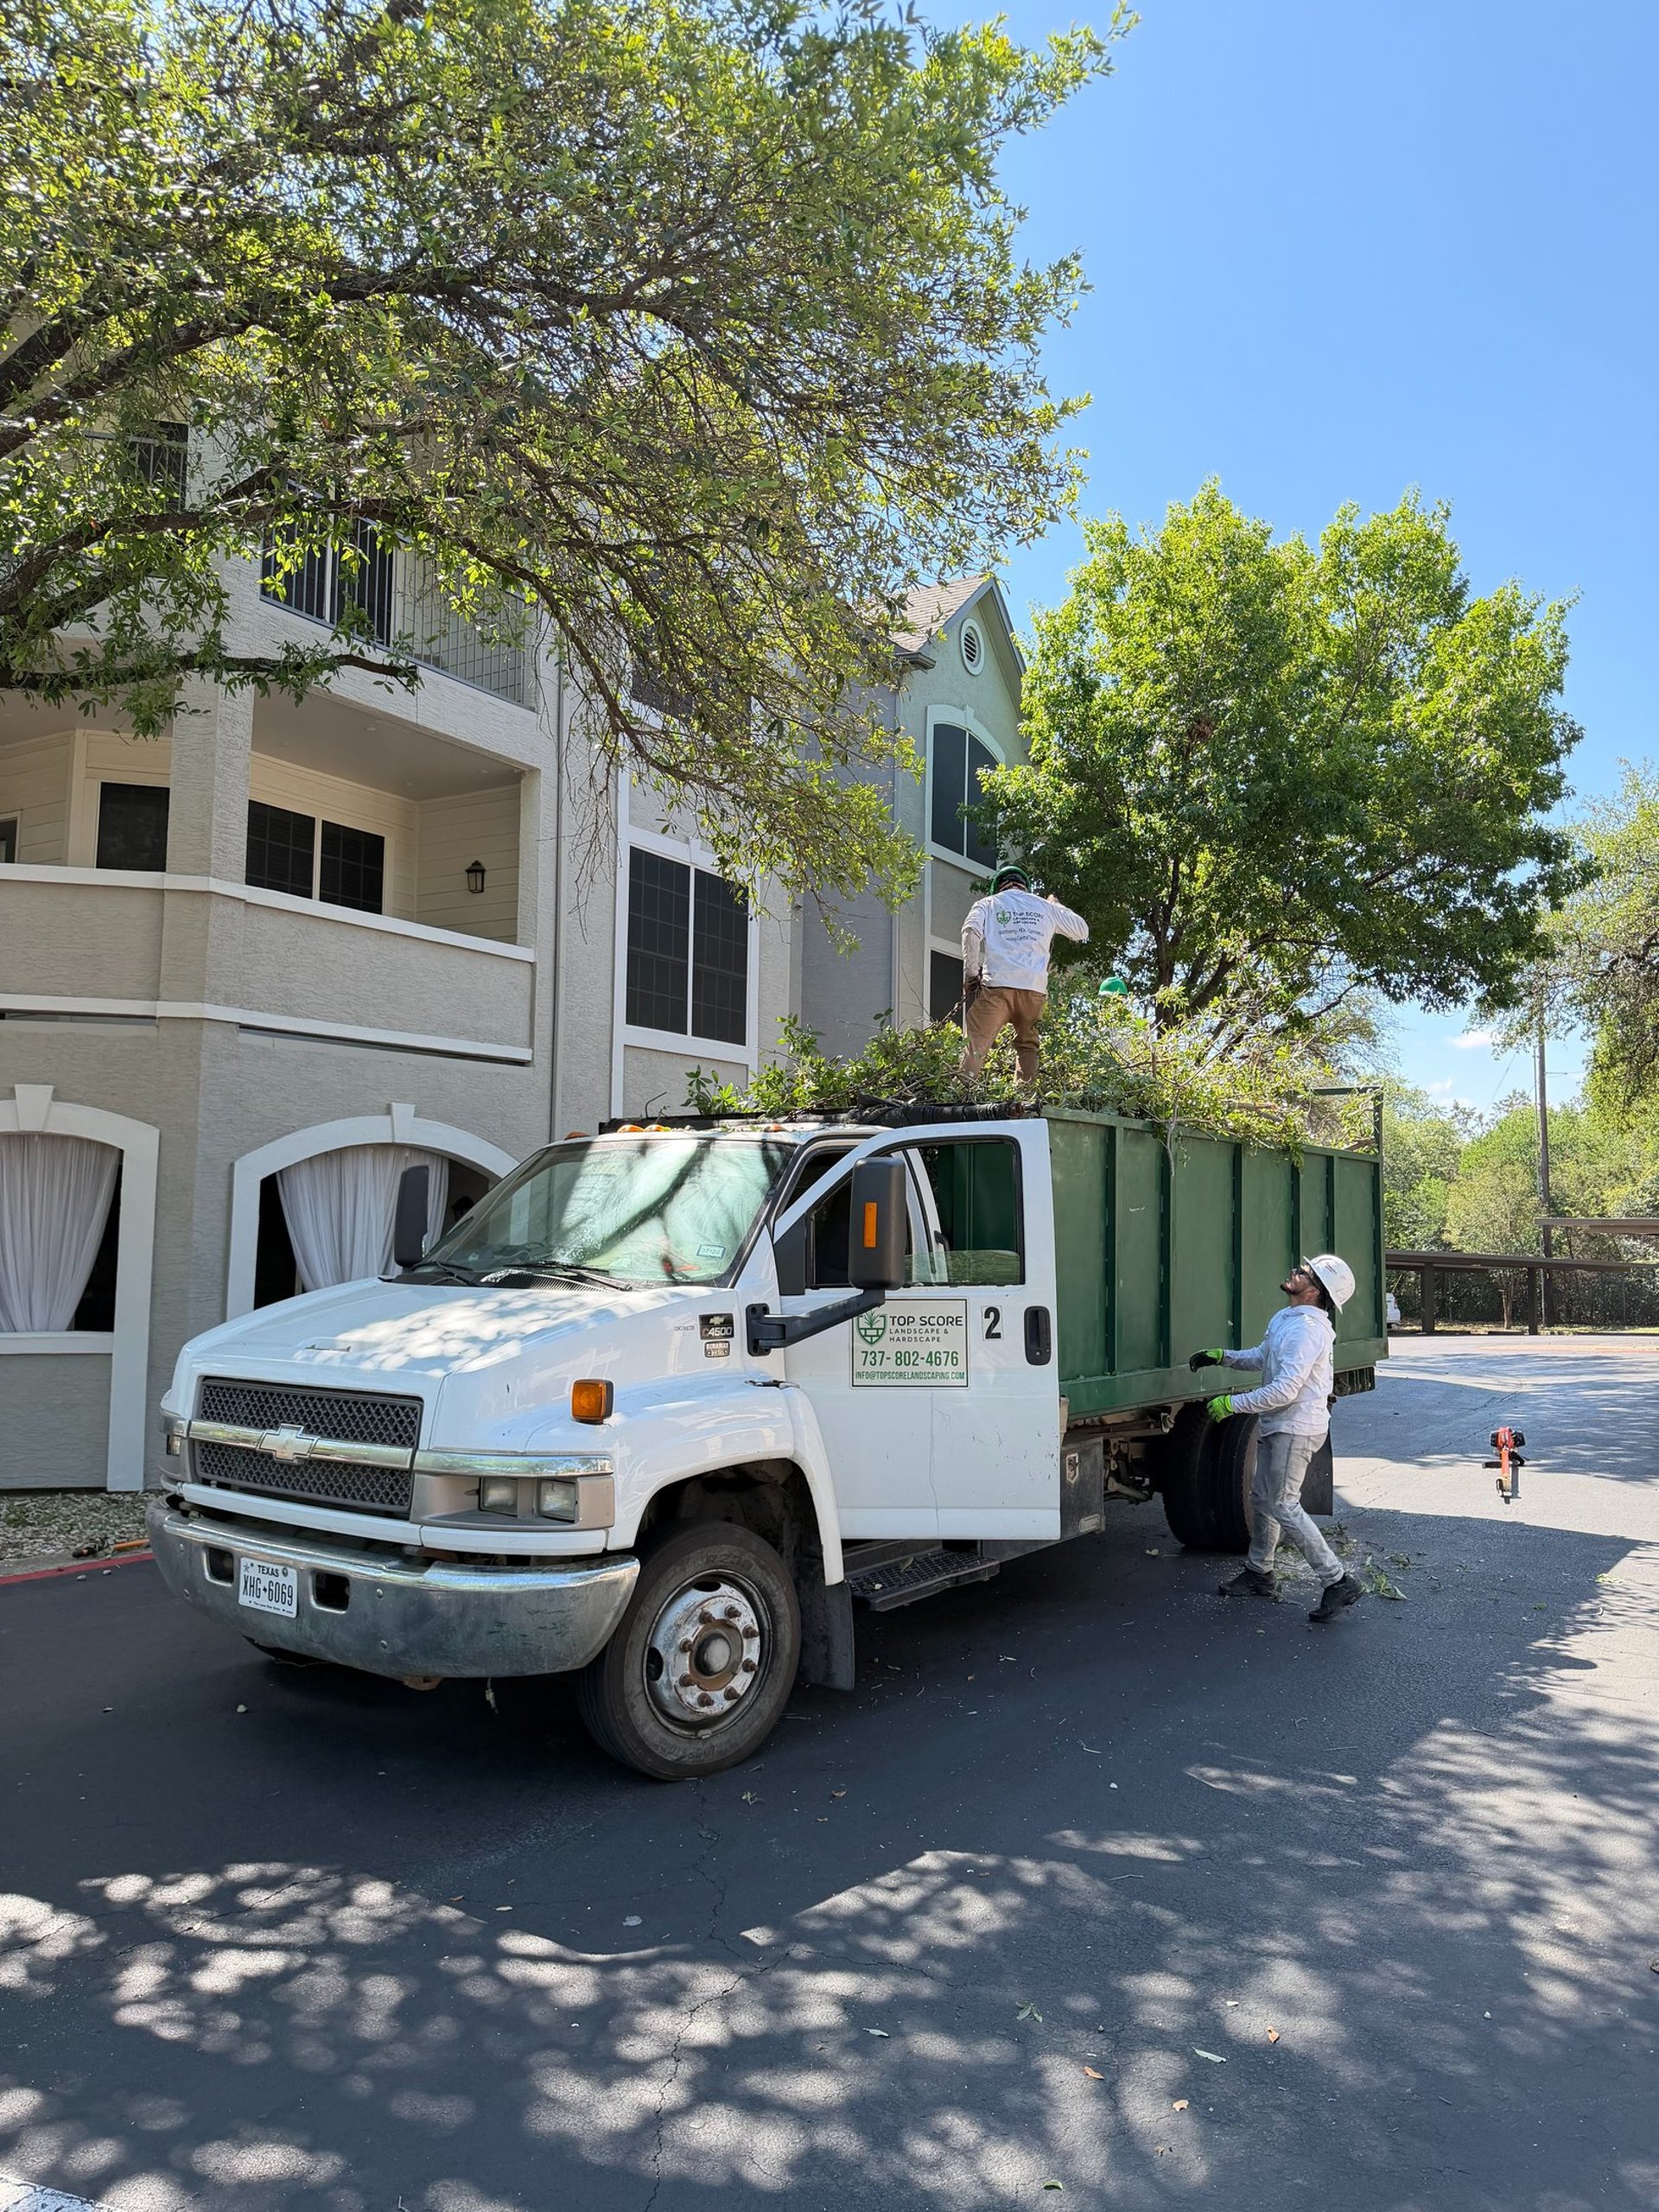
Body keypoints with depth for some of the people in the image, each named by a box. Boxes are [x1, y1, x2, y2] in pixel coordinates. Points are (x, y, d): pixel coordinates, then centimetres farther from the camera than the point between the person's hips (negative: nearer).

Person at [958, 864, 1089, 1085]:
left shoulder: (987, 904, 14)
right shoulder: (1046, 907, 21)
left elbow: (970, 931, -5)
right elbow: (1082, 930, 29)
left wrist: (970, 974, -1)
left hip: (997, 984, -2)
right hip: (1035, 988, 3)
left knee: (975, 1045, -7)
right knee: (1027, 1046, 15)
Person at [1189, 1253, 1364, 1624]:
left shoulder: (1308, 1329, -24)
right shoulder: (1283, 1319, 8)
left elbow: (1284, 1390, -29)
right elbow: (1261, 1357, 25)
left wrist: (1231, 1404, -23)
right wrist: (1221, 1356, 11)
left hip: (1296, 1428, -10)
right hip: (1277, 1425, 10)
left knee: (1282, 1505, -8)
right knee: (1261, 1498, 17)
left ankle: (1337, 1582, -1)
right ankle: (1259, 1573, 31)